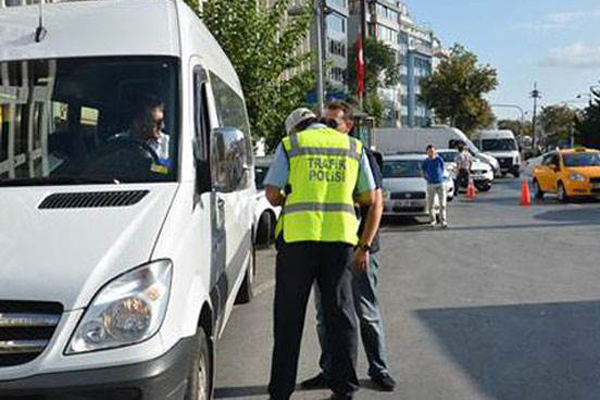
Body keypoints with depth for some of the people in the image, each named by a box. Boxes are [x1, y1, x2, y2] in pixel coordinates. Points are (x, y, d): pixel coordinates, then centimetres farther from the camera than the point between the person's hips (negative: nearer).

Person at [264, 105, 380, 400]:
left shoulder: (289, 145, 5)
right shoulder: (354, 147, 14)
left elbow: (273, 195, -1)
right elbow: (370, 199, 13)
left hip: (298, 235, -2)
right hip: (341, 236, 2)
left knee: (289, 317, 6)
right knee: (340, 313, 11)